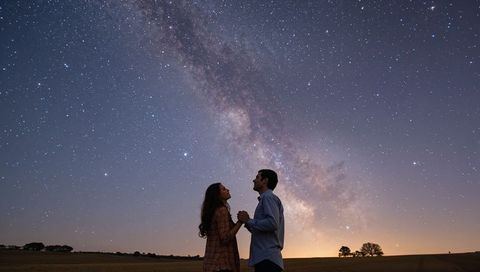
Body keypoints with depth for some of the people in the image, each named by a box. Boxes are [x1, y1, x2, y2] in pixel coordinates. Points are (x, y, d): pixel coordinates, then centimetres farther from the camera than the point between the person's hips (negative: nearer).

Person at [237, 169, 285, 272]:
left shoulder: (268, 197, -5)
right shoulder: (266, 199, 24)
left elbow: (272, 223, -21)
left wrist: (249, 221, -11)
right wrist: (247, 222, 7)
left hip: (267, 259, -10)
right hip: (264, 258, 10)